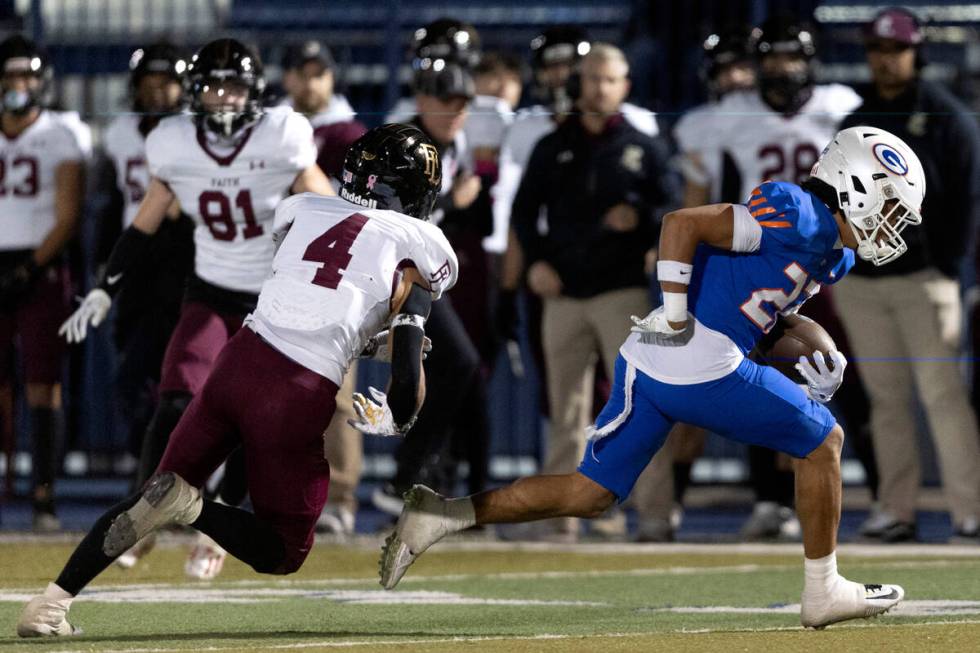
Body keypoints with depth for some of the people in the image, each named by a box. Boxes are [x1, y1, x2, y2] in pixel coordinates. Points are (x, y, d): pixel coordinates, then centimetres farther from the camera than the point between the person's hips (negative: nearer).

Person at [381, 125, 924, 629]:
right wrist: (675, 317, -15)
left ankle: (440, 516, 0)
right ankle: (823, 593, 15)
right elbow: (682, 223, -15)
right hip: (704, 366, -9)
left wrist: (817, 363, 10)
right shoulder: (797, 217, -12)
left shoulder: (833, 255, 17)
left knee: (588, 494, 9)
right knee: (822, 442, 6)